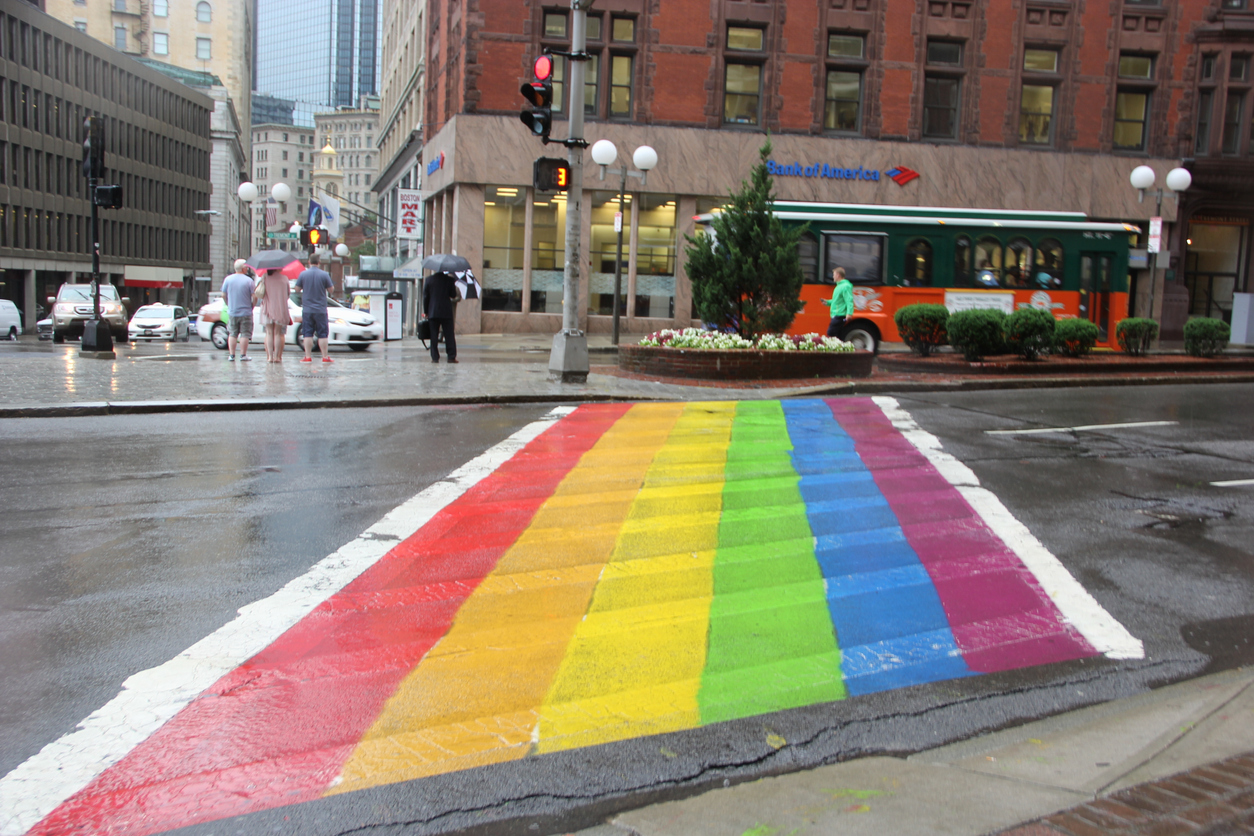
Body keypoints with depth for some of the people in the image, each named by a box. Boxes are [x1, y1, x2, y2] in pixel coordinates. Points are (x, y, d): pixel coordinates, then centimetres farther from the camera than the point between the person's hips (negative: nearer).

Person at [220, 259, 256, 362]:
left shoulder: (228, 279, -1)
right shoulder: (248, 280, -10)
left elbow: (223, 295, 3)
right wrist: (252, 306, 5)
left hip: (232, 312, 3)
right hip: (246, 312, -3)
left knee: (232, 334, 11)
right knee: (245, 334, 3)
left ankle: (231, 354, 11)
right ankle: (243, 355, 2)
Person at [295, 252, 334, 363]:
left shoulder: (303, 274, -3)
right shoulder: (324, 274, -6)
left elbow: (297, 289, 4)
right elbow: (331, 289, 2)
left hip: (307, 309, 1)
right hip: (321, 309, -1)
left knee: (308, 334, 5)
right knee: (322, 334, 4)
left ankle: (308, 357, 4)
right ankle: (325, 357, 4)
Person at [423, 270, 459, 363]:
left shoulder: (429, 279, 0)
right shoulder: (449, 279, -4)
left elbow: (425, 296, 2)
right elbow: (453, 295, 1)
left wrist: (425, 311, 9)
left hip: (433, 311, 1)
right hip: (446, 312, -1)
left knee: (434, 335, 4)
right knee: (449, 335, 3)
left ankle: (435, 357, 1)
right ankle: (452, 357, 0)